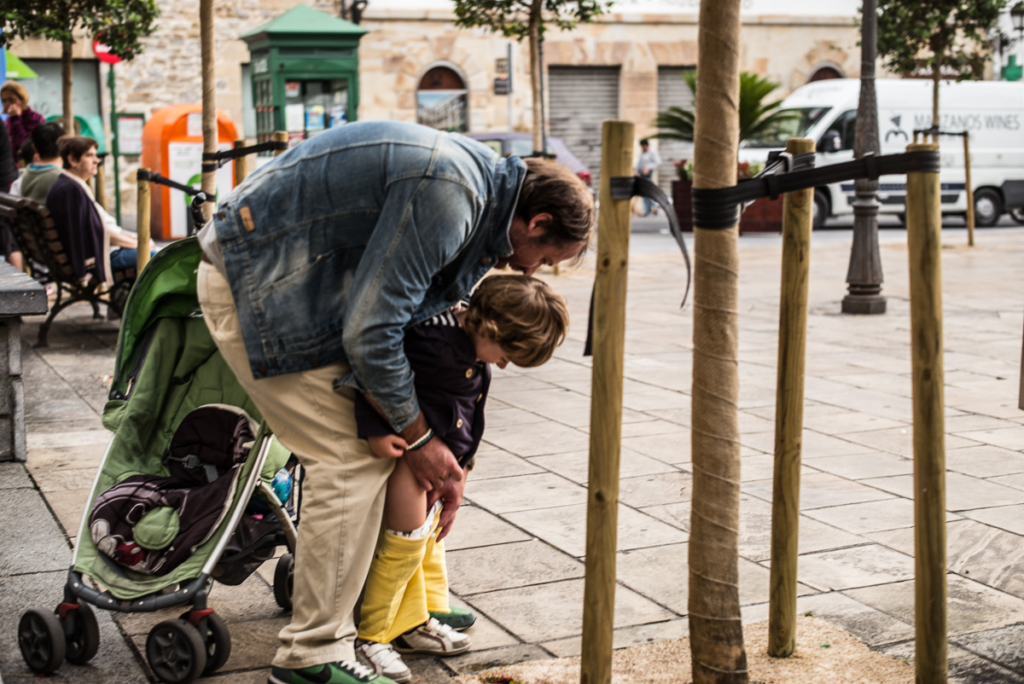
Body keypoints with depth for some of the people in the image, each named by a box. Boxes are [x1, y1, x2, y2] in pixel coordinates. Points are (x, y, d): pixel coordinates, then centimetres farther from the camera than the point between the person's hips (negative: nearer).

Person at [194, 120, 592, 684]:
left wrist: (445, 460, 16)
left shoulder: (474, 179, 8)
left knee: (363, 451, 12)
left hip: (269, 276, 10)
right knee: (351, 460, -10)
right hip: (256, 287, -10)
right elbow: (370, 332, -25)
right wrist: (417, 436, -10)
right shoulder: (447, 194, -25)